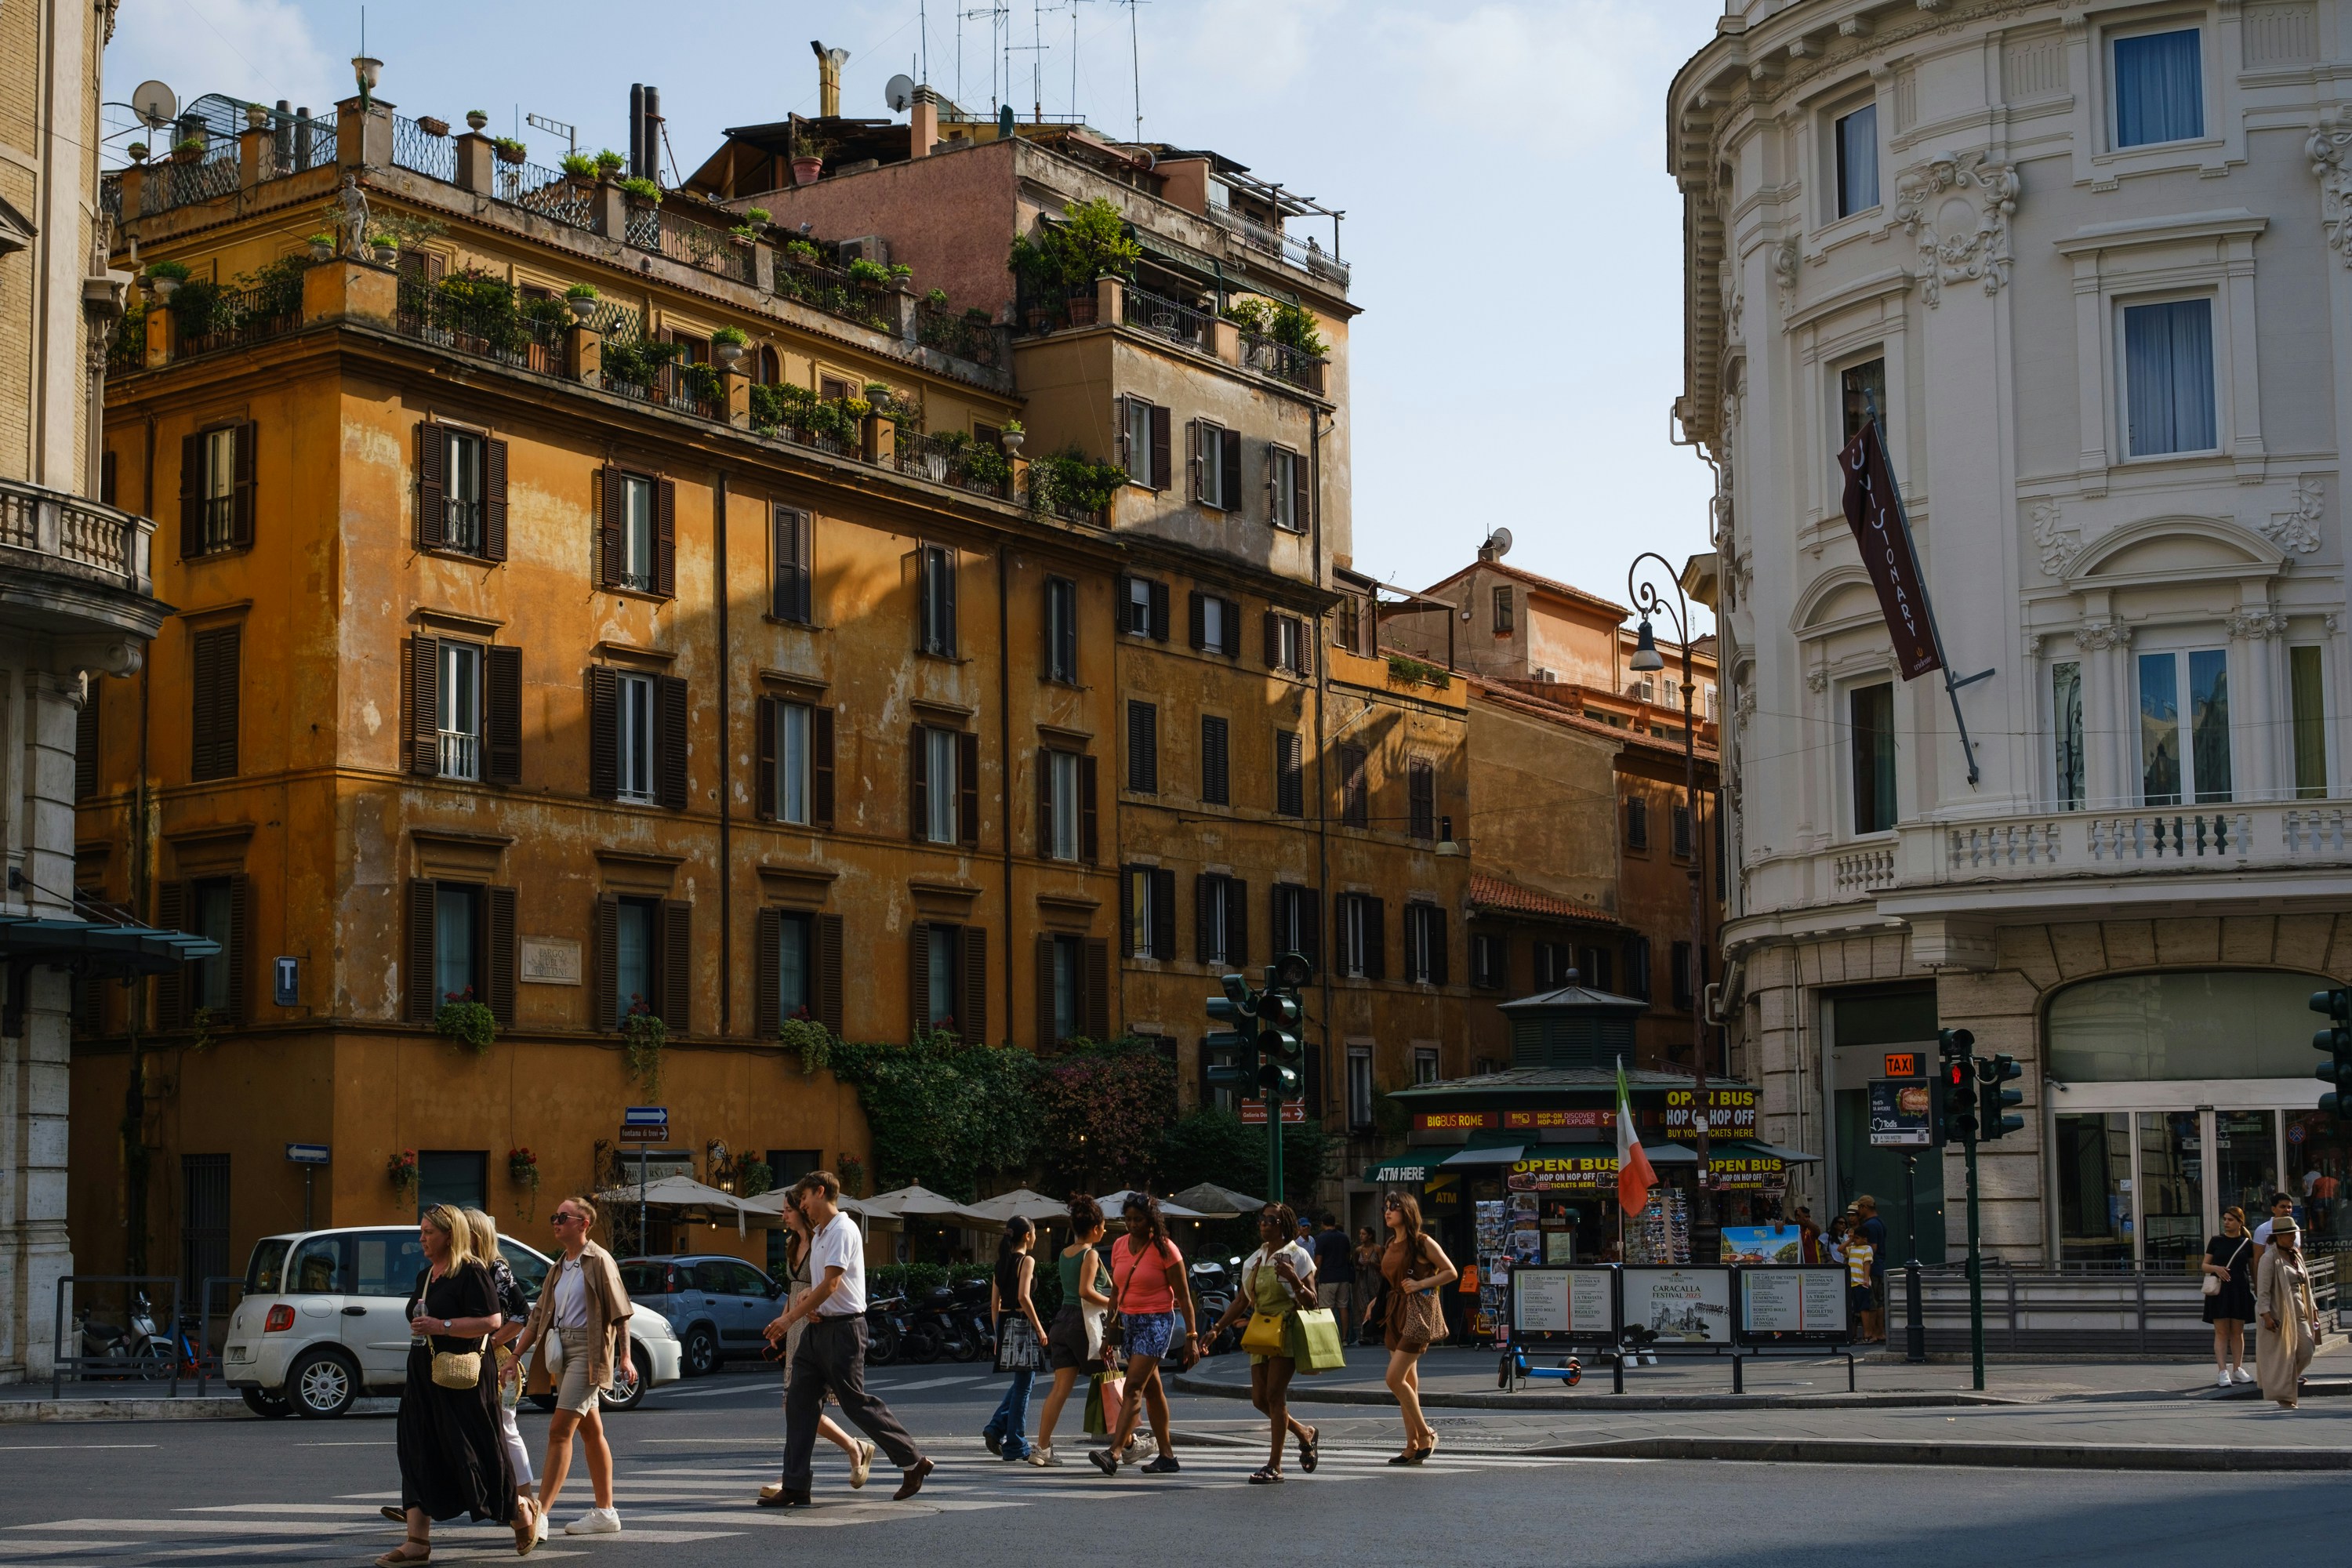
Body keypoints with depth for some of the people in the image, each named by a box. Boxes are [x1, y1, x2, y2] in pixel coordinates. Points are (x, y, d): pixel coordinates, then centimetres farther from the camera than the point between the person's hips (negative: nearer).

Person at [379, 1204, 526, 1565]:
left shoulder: (470, 1272, -12)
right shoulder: (424, 1275, 15)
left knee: (474, 1454, -2)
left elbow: (492, 1321, -20)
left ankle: (521, 1511, 22)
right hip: (424, 1379, 9)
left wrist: (441, 1326, -22)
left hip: (463, 1381, -9)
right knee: (417, 1455, 1)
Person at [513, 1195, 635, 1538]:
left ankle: (540, 1512, -17)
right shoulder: (558, 1270, 17)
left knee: (560, 1430, -14)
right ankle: (606, 1512, 16)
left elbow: (620, 1312, -11)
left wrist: (624, 1357, -17)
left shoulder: (598, 1260, -7)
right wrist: (514, 1357, 10)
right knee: (591, 1432, 12)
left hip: (588, 1351, -8)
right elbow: (538, 1317, 16)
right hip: (562, 1352, 8)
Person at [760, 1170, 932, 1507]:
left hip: (842, 1328, -10)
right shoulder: (818, 1234, 17)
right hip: (819, 1327, 10)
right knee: (799, 1403, 2)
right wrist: (806, 1305, 1)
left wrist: (790, 1318, -20)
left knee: (856, 1403, -3)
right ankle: (794, 1487, 1)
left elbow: (831, 1283, -20)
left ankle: (913, 1462, 11)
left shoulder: (842, 1231, -13)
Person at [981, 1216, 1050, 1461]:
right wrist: (1039, 1328, -15)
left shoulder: (1001, 1263, 12)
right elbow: (1023, 1297, -20)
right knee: (1023, 1384, 0)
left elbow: (995, 1302, 12)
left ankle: (996, 1428, 7)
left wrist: (998, 1333, 18)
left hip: (1004, 1323, 8)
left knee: (1021, 1383, 20)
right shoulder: (1026, 1261, -10)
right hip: (1022, 1323, -8)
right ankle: (1015, 1446, 3)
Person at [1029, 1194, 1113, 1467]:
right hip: (1086, 1322, -7)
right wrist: (1111, 1303, -9)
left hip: (1063, 1321, 7)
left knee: (1060, 1388, 3)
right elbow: (1086, 1291, -22)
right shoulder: (1090, 1254, -10)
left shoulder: (1064, 1254, 13)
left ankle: (1042, 1448, -5)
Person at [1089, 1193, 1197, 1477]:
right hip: (1128, 1322, 7)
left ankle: (1114, 1453, -25)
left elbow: (1183, 1297, -8)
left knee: (1133, 1387, -16)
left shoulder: (1165, 1249, -10)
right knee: (1152, 1390, 11)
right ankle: (1167, 1456, 17)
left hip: (1156, 1323, -7)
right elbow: (1115, 1292, 15)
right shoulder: (1119, 1246, 7)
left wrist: (1191, 1337, -10)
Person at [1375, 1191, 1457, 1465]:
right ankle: (1413, 1446, 10)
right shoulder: (1390, 1245, 14)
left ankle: (1425, 1433, -1)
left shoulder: (1423, 1242, -8)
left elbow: (1451, 1272, -8)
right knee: (1408, 1382, 7)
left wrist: (1421, 1284, -15)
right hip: (1395, 1313, 8)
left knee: (1394, 1379, -15)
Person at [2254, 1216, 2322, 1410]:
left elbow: (2305, 1285, 21)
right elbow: (2263, 1290, -14)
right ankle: (2284, 1398, 3)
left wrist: (2312, 1308, 17)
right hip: (2279, 1313, -7)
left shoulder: (2296, 1255, 14)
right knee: (2282, 1355, -3)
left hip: (2299, 1313, 7)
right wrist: (2266, 1315, -20)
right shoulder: (2270, 1258, -10)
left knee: (2305, 1350, 0)